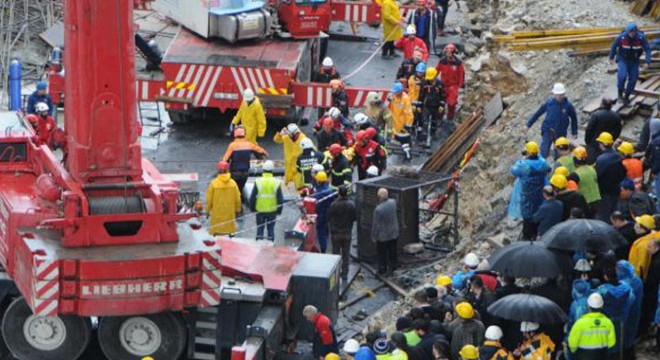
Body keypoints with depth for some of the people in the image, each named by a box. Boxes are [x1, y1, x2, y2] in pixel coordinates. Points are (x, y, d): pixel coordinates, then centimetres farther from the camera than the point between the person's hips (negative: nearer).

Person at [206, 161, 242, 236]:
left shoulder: (214, 183, -10)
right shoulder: (233, 183, -4)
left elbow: (209, 199, -4)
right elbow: (237, 198, 2)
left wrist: (208, 210, 9)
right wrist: (237, 210, 16)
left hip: (217, 214, -2)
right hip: (229, 214, 2)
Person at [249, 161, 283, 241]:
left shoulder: (258, 182, -9)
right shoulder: (277, 182, -6)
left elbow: (252, 197, -3)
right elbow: (280, 198, 0)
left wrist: (252, 208, 11)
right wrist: (279, 210, 12)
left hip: (260, 210, 0)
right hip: (272, 211, 0)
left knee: (260, 228, 10)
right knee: (271, 229, 11)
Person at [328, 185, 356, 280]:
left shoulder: (334, 205, -18)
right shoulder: (351, 204, -12)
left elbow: (329, 218, -9)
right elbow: (355, 218, -3)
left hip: (336, 233, -2)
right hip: (347, 233, 2)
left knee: (336, 253, 9)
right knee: (346, 254, 12)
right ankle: (345, 274, 16)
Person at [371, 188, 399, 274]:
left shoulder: (378, 209, -30)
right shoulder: (393, 202, -14)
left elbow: (376, 225, -19)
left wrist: (374, 236, -6)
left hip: (382, 236, -5)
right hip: (394, 234, 5)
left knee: (382, 254, 13)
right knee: (392, 252, 21)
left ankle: (382, 269, 24)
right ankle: (392, 267, 36)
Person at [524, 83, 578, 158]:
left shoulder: (568, 105, -8)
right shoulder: (549, 103, -7)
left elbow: (574, 118, 6)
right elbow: (537, 113, 3)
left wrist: (574, 132, 9)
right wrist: (528, 125, 4)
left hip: (560, 134, 1)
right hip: (548, 132, -1)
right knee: (543, 153, -11)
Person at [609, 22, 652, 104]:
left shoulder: (641, 38, -23)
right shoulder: (621, 37, -24)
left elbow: (647, 49, -15)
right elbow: (614, 45, -5)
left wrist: (648, 62, -26)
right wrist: (611, 58, 5)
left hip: (634, 61, 2)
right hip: (622, 60, -2)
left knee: (633, 79, 0)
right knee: (622, 76, -22)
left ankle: (626, 96, 21)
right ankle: (620, 92, 5)